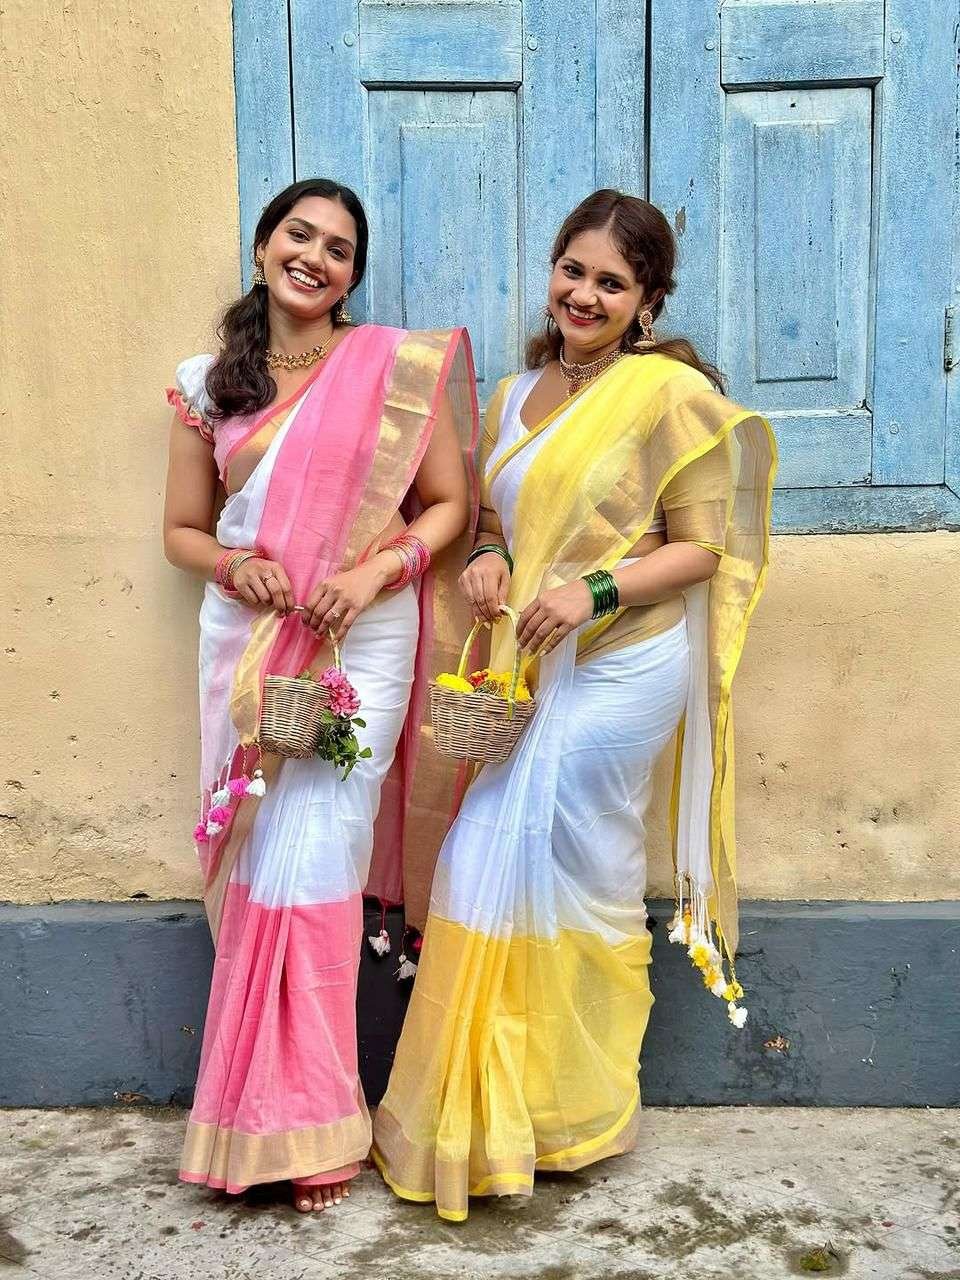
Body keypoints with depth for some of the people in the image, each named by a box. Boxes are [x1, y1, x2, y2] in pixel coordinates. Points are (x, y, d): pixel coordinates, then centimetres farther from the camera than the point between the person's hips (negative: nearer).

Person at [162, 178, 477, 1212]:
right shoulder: (205, 384, 10)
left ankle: (305, 1126, 10)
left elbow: (449, 505, 4)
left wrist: (374, 572, -13)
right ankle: (261, 1112, 19)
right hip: (245, 645, 3)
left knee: (313, 868, -6)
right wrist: (233, 565, -8)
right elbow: (181, 528, 13)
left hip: (359, 643, -3)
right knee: (257, 867, 5)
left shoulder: (398, 366, 1)